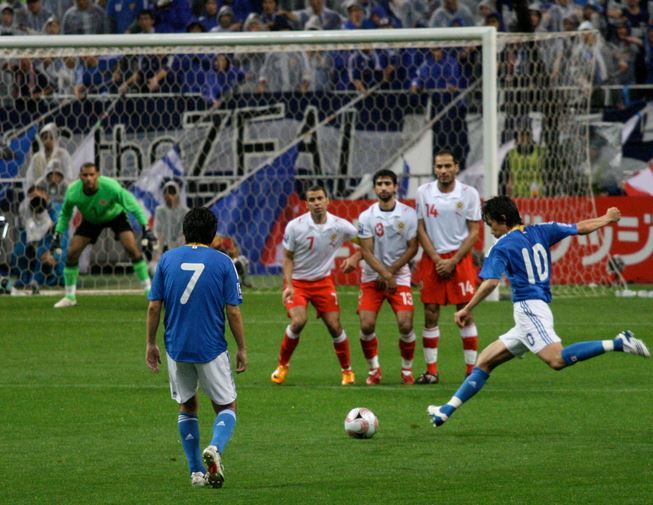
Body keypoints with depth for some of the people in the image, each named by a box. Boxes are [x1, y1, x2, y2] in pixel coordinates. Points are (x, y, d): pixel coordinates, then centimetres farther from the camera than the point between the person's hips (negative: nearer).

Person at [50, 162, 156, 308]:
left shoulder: (111, 187, -37)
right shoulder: (73, 192, -29)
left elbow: (134, 206, -24)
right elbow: (65, 214, -7)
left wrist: (146, 230, -26)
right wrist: (57, 236, -9)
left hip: (115, 215, -2)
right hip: (90, 219, 2)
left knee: (132, 248, -21)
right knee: (71, 253, -8)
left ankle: (148, 289, -9)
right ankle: (70, 297, 10)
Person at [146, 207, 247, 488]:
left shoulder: (167, 259, 2)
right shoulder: (223, 263, -4)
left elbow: (154, 306, 1)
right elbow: (233, 311, -6)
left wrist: (151, 344, 11)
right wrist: (242, 349, 3)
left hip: (176, 348, 2)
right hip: (211, 349, -2)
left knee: (187, 407, 20)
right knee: (226, 407, 10)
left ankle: (197, 472, 16)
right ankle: (215, 448, -21)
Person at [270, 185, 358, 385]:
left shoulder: (340, 226, -11)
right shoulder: (295, 226, -15)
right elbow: (288, 258, -6)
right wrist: (288, 285, -15)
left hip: (323, 281, 2)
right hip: (297, 281, -2)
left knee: (334, 325, -3)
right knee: (298, 321, -21)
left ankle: (347, 371, 17)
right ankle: (282, 365, 0)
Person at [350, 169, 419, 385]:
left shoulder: (408, 214, -4)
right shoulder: (366, 217, -5)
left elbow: (412, 248, -2)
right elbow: (366, 252, -8)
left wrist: (391, 271, -10)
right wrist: (385, 274, -20)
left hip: (400, 276, 0)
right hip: (372, 278, 0)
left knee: (405, 325, -13)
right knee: (367, 325, -10)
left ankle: (407, 369, 9)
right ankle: (374, 369, 11)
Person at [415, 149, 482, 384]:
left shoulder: (469, 194, -2)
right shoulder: (424, 192, 3)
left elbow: (474, 232, -1)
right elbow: (421, 230, 5)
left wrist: (452, 262, -9)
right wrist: (437, 260, -6)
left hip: (459, 257, -2)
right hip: (432, 258, 2)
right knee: (430, 314, 0)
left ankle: (472, 369, 1)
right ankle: (431, 370, 6)